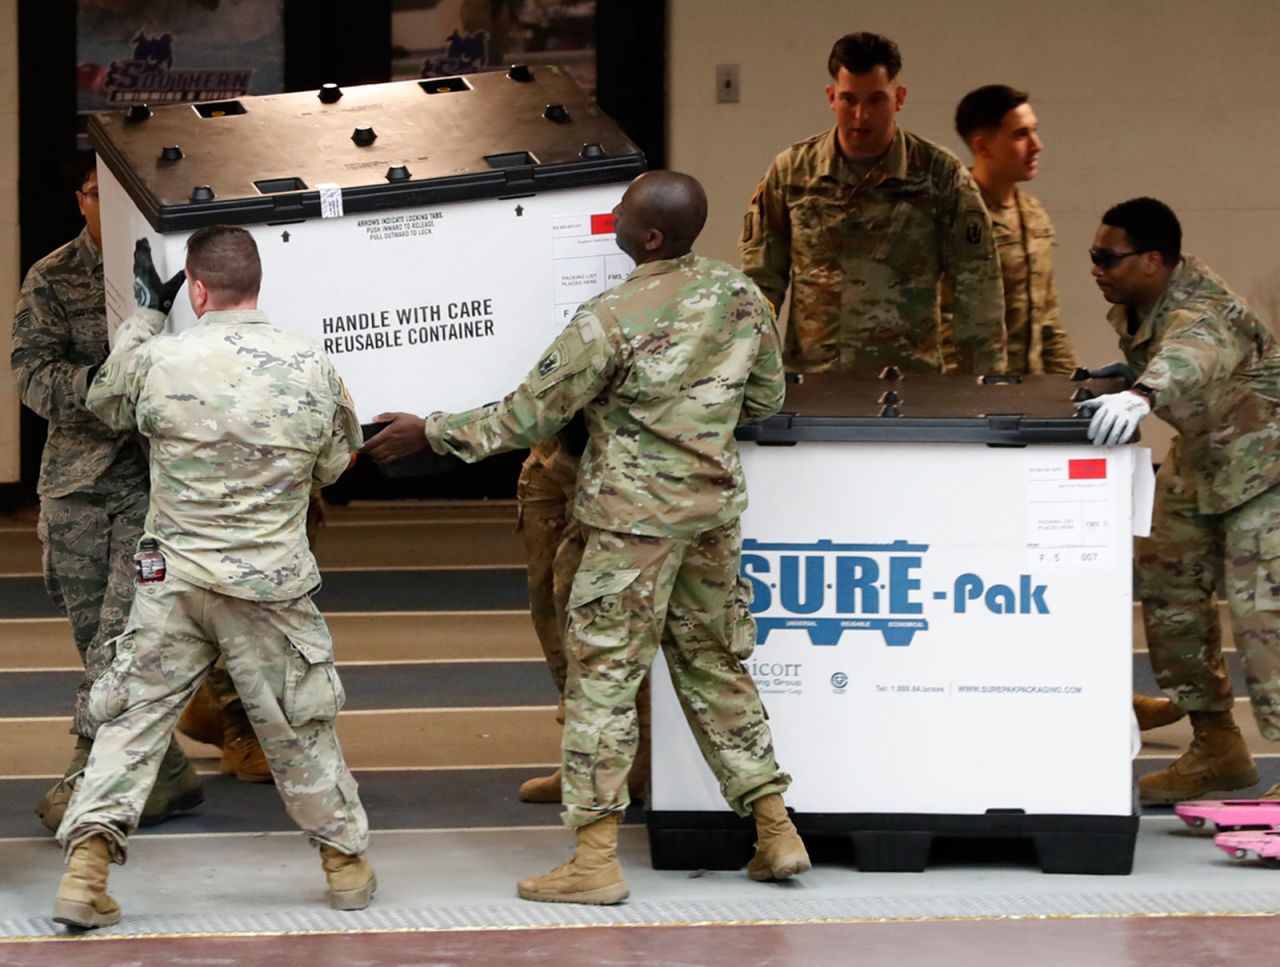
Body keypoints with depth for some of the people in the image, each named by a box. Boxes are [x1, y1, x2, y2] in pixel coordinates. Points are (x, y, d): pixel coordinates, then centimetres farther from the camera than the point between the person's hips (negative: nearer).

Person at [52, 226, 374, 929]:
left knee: (132, 719, 6)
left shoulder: (158, 360, -10)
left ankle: (85, 870, -6)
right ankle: (346, 862, 28)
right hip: (272, 584, 1)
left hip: (173, 581, 0)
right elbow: (334, 464, 8)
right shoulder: (312, 368, -7)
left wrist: (145, 314, 22)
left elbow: (104, 403, 13)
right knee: (299, 726, 15)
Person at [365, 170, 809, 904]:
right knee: (716, 666, 16)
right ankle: (776, 832, 16)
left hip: (637, 517, -6)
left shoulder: (612, 319, -17)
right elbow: (765, 398, 13)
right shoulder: (741, 294, 1)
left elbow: (529, 417, -11)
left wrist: (430, 433, -2)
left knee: (604, 673, -1)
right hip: (717, 505, 6)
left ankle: (596, 859, -2)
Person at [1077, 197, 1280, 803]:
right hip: (1201, 458, 10)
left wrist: (1141, 394, -77)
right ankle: (1216, 748, 20)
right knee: (1168, 586, 10)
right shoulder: (1134, 304, -5)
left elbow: (1188, 358, -60)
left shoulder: (1202, 314, -33)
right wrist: (1125, 370, 2)